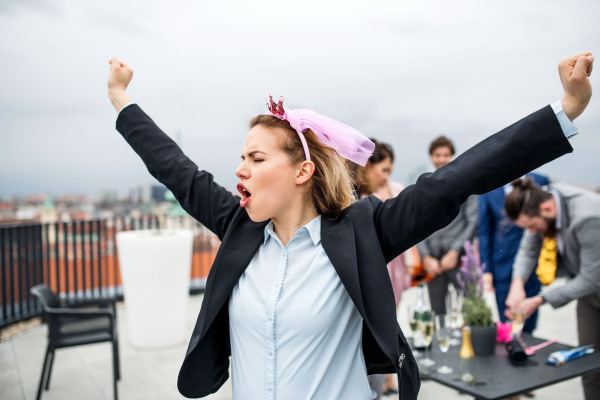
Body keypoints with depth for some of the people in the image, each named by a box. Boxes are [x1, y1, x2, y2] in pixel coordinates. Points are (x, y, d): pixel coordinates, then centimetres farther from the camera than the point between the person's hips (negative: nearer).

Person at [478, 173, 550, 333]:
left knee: (527, 329, 9)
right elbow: (484, 231, 2)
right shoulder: (488, 187, -1)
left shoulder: (540, 182, -1)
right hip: (503, 267, 0)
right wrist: (485, 269, -2)